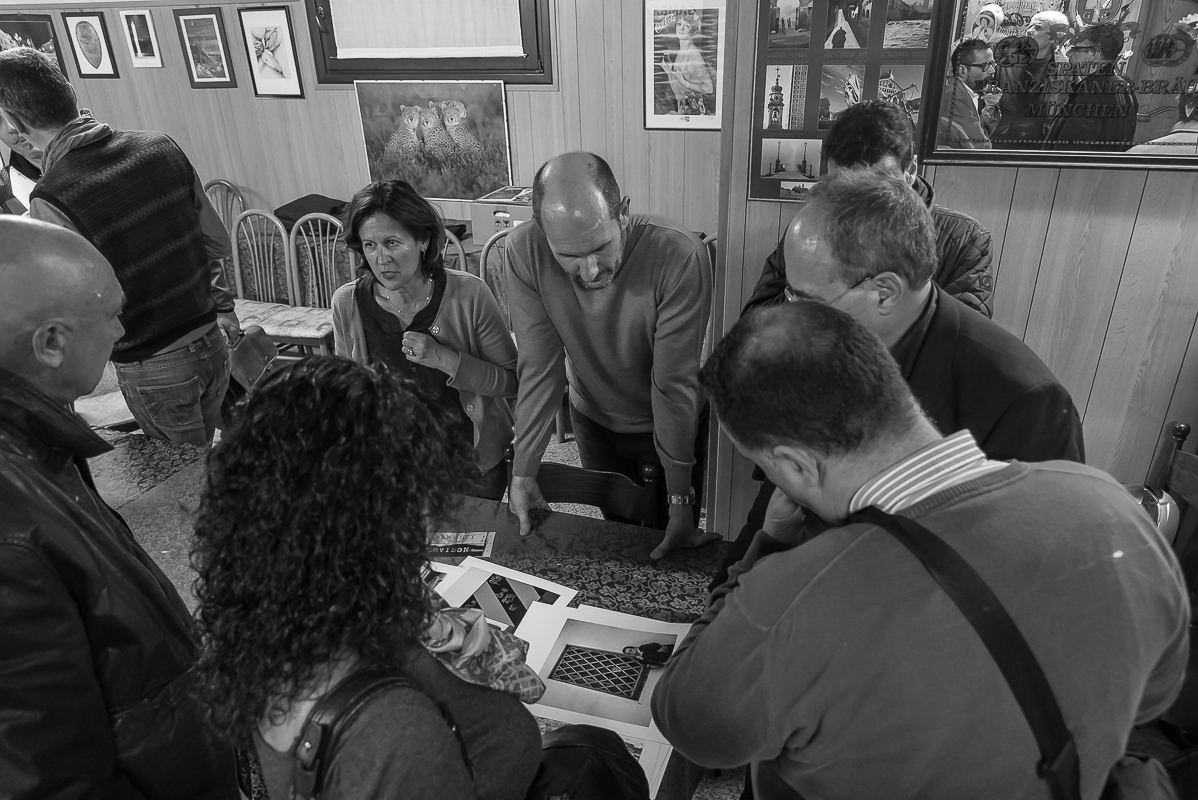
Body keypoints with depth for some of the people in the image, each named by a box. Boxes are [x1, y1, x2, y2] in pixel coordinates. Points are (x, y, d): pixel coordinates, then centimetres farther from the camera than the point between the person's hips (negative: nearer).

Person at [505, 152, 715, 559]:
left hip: (677, 422, -2)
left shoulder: (680, 255, -34)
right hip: (595, 421, 2)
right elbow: (539, 367, -20)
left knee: (678, 543, 17)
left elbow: (674, 383, -29)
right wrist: (522, 473, -21)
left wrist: (681, 501, -24)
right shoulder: (524, 250, -25)